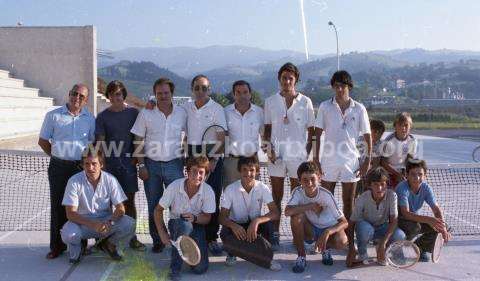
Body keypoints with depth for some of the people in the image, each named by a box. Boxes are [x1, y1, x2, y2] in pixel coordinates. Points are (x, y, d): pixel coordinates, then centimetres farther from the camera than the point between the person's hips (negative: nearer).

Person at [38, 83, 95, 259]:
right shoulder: (53, 115, 1)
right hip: (59, 167, -1)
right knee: (58, 206, 4)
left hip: (81, 167, 1)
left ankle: (80, 244, 17)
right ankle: (57, 246, 15)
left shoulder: (90, 119, 6)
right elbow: (42, 141, 6)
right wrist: (58, 156, 4)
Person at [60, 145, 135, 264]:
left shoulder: (110, 180, -9)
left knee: (129, 225, -25)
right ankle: (75, 247, 7)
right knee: (68, 234, -34)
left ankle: (108, 244, 8)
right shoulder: (74, 181, -14)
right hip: (83, 222, -1)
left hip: (106, 221, 1)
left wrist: (109, 222, -30)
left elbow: (120, 208, -8)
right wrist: (93, 224, -33)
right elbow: (70, 213, -17)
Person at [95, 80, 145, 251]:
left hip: (128, 162, 0)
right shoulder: (102, 116, 3)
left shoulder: (133, 113, 4)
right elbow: (100, 141, -1)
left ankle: (132, 237, 13)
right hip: (109, 163, 0)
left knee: (129, 200, 5)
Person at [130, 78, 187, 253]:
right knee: (153, 205, 8)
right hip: (151, 164, 0)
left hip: (174, 164, 0)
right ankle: (157, 240, 21)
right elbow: (139, 141, 2)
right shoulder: (146, 113, 0)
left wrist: (185, 159, 3)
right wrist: (141, 165, -4)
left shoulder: (182, 113, 3)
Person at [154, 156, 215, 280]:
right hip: (176, 223, -1)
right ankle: (175, 268, -23)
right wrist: (162, 234, -14)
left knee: (200, 268, -14)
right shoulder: (174, 186, -19)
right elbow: (158, 210, -7)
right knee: (184, 224, -40)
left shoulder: (208, 191, -17)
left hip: (197, 225, 1)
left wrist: (194, 218, -30)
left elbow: (207, 218, -8)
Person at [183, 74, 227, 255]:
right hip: (192, 155, 3)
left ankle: (212, 238, 5)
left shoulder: (216, 109, -1)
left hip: (212, 156, -3)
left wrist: (214, 160, -15)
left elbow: (221, 138, -6)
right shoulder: (186, 108, 11)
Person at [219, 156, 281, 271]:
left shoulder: (263, 188, -12)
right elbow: (222, 217, -14)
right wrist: (233, 225, -38)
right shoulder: (230, 190, -15)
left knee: (267, 223, -33)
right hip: (236, 226, -1)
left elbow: (276, 213, -20)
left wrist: (257, 221, -39)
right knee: (226, 235, -35)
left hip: (254, 225, 1)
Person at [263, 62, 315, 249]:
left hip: (298, 155, -1)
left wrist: (307, 153, -2)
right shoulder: (270, 102, 6)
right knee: (276, 196, 6)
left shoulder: (305, 102, 3)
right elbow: (267, 127, 10)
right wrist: (267, 145, -6)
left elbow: (311, 130, 5)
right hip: (276, 154, 1)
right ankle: (275, 234, 14)